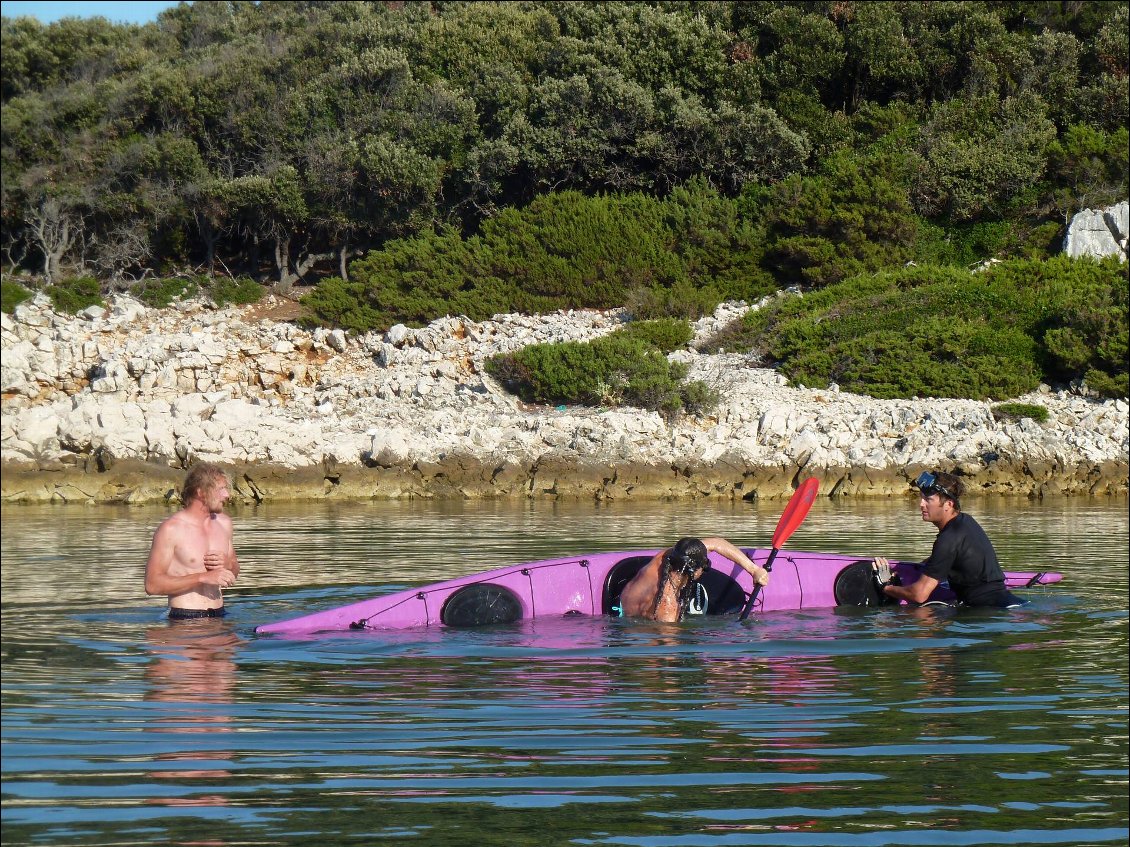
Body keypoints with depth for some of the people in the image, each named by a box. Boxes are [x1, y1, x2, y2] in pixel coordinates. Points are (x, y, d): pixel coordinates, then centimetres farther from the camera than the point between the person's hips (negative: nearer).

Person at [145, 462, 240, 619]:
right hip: (184, 621, -5)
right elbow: (152, 584, -14)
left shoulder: (223, 523, 13)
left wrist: (228, 564, 1)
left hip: (218, 617, 5)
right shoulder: (170, 529, -8)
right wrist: (203, 578, -18)